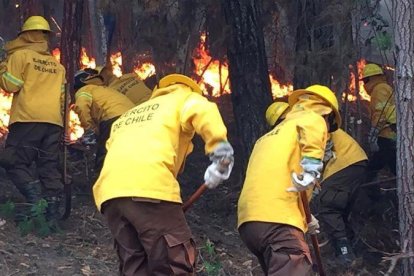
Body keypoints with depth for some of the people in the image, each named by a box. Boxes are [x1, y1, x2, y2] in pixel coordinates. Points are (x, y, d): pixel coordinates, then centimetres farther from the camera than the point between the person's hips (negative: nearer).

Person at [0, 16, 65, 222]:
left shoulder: (20, 55, 2)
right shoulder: (57, 65, 21)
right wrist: (62, 124, 26)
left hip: (28, 119, -5)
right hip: (54, 122, 5)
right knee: (49, 166, 6)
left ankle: (36, 197, -23)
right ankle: (52, 211, 0)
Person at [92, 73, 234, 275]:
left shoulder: (128, 116, 40)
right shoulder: (184, 98, 22)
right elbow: (202, 112, -2)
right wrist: (220, 151, -10)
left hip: (109, 191, 6)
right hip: (149, 187, -6)